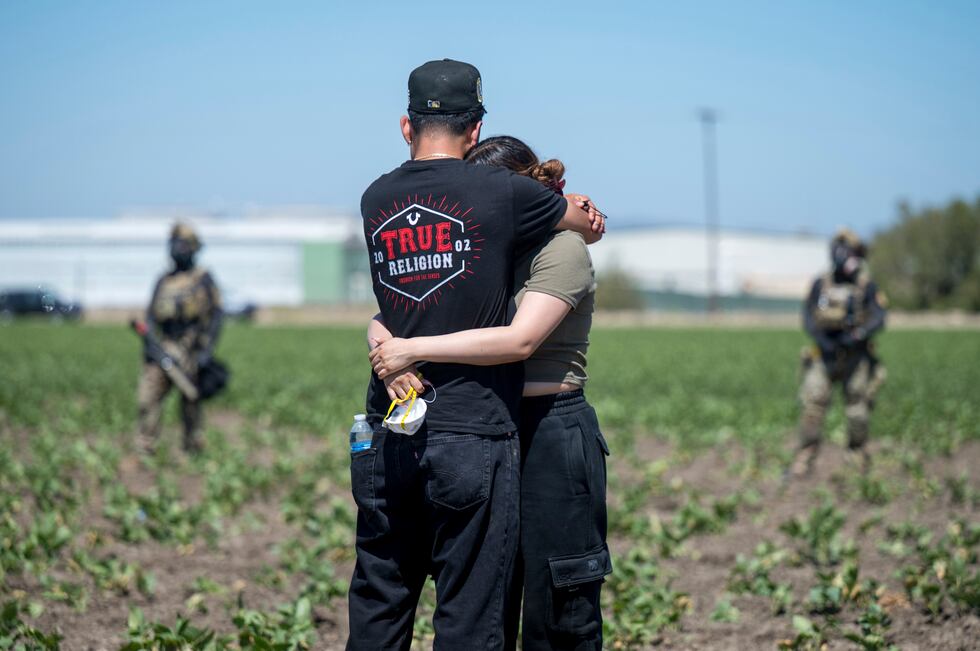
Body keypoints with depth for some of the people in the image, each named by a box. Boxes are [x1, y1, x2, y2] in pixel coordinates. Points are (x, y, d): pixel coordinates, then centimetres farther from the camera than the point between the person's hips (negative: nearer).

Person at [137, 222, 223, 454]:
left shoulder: (203, 279, 3)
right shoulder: (164, 281, 17)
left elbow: (215, 316, -1)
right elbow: (151, 316, 18)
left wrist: (207, 349, -11)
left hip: (189, 350, -4)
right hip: (162, 348, 4)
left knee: (190, 402, 2)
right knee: (147, 396, -8)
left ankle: (192, 448, 12)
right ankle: (145, 449, -7)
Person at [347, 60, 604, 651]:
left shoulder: (376, 200, 9)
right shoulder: (502, 193, -5)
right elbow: (593, 225, 9)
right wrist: (569, 211, 33)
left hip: (387, 440, 5)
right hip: (473, 436, -5)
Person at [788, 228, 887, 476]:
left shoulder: (867, 287, -1)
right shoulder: (820, 285, 4)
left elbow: (878, 319, -8)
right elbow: (808, 318, 4)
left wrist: (857, 336, -24)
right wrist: (822, 340, -13)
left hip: (855, 356, -1)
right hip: (824, 356, 1)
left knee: (857, 410, 0)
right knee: (813, 404, -10)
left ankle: (858, 454, 21)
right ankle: (805, 457, -7)